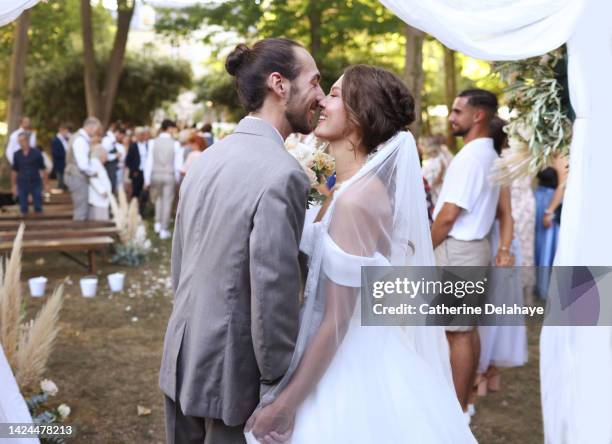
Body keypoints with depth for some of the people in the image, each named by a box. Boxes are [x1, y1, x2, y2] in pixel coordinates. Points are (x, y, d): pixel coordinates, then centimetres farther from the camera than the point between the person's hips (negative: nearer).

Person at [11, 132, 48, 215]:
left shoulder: (36, 153, -5)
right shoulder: (17, 154, 1)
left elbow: (43, 169, 0)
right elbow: (14, 171, 9)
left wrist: (46, 184, -1)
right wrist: (14, 186, 9)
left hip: (36, 183, -2)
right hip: (22, 184, 2)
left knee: (38, 208, 4)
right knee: (23, 208, 7)